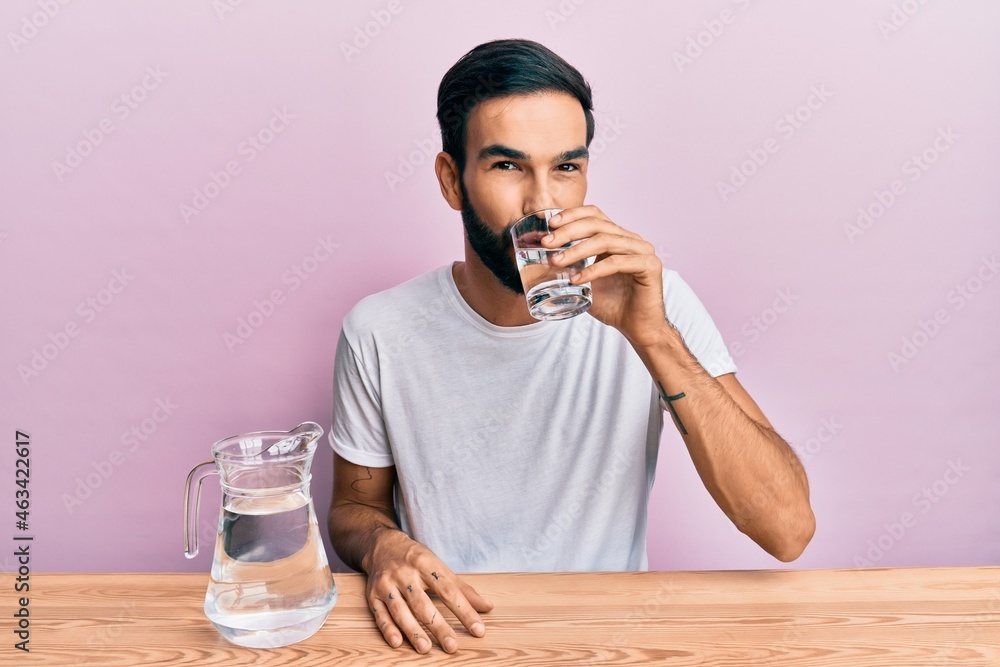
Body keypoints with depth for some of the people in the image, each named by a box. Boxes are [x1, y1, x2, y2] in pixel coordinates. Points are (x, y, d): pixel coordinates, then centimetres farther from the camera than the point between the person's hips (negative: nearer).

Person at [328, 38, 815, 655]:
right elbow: (356, 507, 6)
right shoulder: (379, 332, -10)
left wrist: (654, 337, -28)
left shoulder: (654, 302, -12)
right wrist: (382, 545, -17)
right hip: (446, 639, 2)